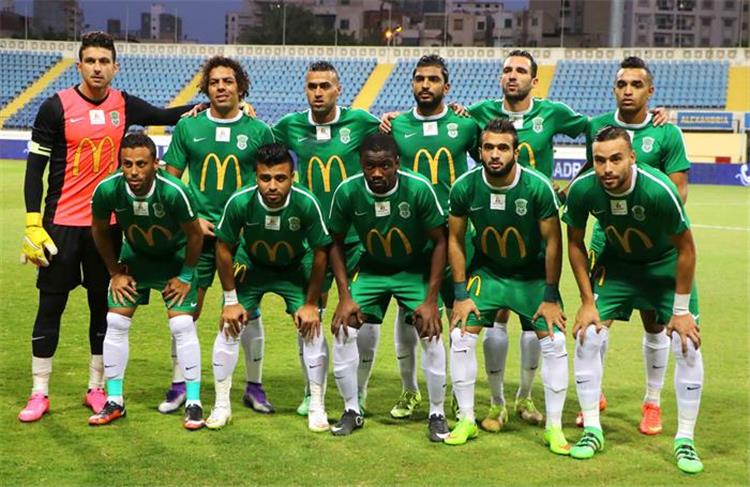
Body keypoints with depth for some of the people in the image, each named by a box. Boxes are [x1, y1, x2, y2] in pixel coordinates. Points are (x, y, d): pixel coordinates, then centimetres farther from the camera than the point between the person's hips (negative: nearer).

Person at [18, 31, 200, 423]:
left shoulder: (124, 105, 3)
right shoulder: (56, 107, -7)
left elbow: (164, 116, 21)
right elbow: (34, 168, -5)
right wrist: (33, 224, -12)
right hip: (62, 223, -3)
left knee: (103, 305, 9)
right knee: (50, 306, 2)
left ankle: (96, 388, 22)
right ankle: (39, 393, 13)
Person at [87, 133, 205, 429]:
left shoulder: (174, 192, -35)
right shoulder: (107, 190, -26)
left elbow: (195, 234, -17)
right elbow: (99, 230, -4)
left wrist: (185, 276, -10)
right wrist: (115, 271, -1)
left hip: (175, 257, -3)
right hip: (134, 255, 3)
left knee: (182, 324, -13)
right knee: (116, 321, -2)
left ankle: (193, 403, -1)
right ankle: (114, 401, 12)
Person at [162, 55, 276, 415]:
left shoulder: (258, 131, 2)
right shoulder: (188, 127, 4)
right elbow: (170, 180, 6)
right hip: (198, 232, 1)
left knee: (248, 310, 3)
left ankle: (254, 386, 16)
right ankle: (179, 384, 14)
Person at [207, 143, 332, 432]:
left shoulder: (306, 204, -32)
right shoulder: (240, 202, -31)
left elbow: (320, 253, -17)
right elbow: (224, 248, -14)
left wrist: (310, 304, -12)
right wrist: (231, 300, -9)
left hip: (296, 268, -1)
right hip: (252, 265, 1)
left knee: (312, 328, -11)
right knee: (229, 327, -6)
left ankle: (317, 407, 7)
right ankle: (222, 406, 11)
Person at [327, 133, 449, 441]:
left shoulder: (419, 189, -26)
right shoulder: (347, 192, -20)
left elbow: (439, 242, -15)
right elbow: (336, 243, -5)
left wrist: (431, 299, -18)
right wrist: (345, 297, -11)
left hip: (416, 270, -2)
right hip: (371, 269, 2)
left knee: (431, 334, -16)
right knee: (343, 330, -10)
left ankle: (437, 413, 5)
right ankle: (352, 411, 9)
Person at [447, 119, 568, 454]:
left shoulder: (538, 187, -23)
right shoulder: (464, 187, -18)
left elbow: (553, 242, -14)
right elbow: (455, 240, -6)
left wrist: (550, 296, -13)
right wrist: (461, 294, -8)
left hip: (533, 273, -1)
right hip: (487, 270, 2)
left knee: (554, 341, -11)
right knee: (460, 335, -10)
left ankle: (554, 426, 4)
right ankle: (466, 420, 6)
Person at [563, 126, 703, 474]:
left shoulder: (658, 190, -34)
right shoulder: (582, 190, -25)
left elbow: (685, 248, -20)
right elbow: (575, 243, -6)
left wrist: (681, 310, -16)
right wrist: (588, 301, -7)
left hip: (667, 265, -2)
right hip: (616, 263, 3)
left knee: (688, 345, -12)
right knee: (587, 336, -9)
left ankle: (685, 440, 4)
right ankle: (592, 431, 7)